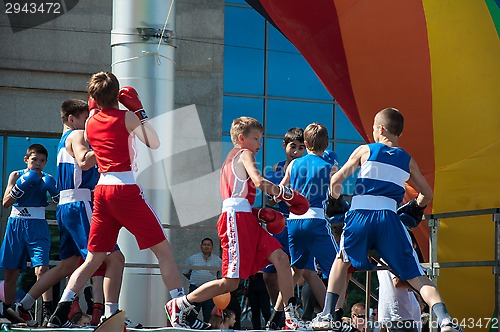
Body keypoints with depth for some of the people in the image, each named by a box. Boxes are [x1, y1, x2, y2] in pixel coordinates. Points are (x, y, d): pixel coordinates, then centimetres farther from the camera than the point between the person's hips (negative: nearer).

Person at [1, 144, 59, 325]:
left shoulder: (46, 179, 7)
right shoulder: (16, 175, 7)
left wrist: (54, 192, -15)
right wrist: (22, 186, -13)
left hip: (37, 226, -2)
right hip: (16, 224, 2)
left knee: (41, 268, -16)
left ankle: (48, 312, -19)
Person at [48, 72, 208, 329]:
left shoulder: (90, 123, 11)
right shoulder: (126, 118, -4)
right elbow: (154, 143, -4)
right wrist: (139, 111, 2)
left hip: (101, 190, 5)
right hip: (125, 189, -5)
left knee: (94, 258, 11)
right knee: (164, 250, 0)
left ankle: (59, 314, 1)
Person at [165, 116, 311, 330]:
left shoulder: (233, 157, 28)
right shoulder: (245, 154, 0)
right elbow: (259, 182, -19)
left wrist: (260, 212, 14)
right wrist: (288, 194, -8)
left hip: (247, 221, 10)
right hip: (237, 219, -10)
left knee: (281, 258, -2)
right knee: (231, 282, -9)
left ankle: (291, 317, -5)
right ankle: (178, 306, 2)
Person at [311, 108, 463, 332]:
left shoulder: (365, 151, 12)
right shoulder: (407, 160, 18)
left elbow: (335, 181, 9)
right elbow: (427, 194, 26)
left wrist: (335, 202, 27)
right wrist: (414, 208, 45)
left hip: (359, 215, 0)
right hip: (388, 219, 1)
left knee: (342, 261, 27)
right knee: (415, 275, 1)